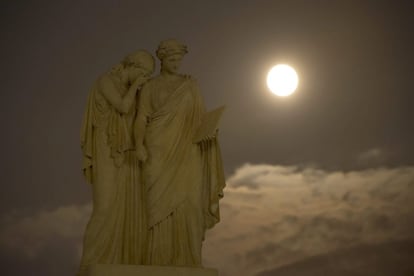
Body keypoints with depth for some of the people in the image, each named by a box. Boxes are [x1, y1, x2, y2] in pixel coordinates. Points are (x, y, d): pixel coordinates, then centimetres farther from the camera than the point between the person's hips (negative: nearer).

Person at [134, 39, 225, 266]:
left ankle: (186, 262, 1)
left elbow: (200, 117, 9)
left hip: (186, 150, 1)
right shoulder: (149, 87, 8)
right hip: (159, 150, -1)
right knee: (159, 205, -6)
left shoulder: (190, 84, 13)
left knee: (187, 202, -6)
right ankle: (158, 263, 0)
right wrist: (139, 145, -20)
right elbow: (141, 119, -3)